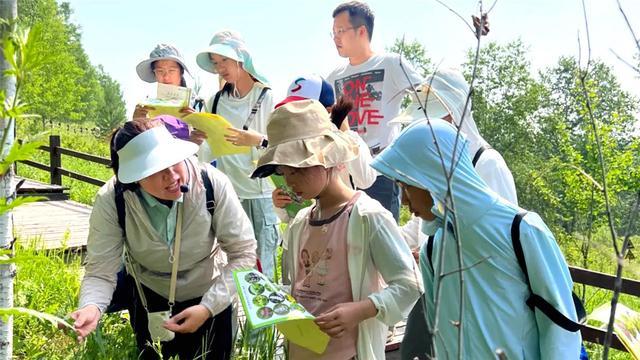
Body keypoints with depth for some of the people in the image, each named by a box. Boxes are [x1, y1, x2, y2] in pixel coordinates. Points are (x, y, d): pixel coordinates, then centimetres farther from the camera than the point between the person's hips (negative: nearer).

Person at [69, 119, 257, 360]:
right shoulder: (111, 201, -25)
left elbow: (243, 253, -21)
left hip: (209, 299, 0)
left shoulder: (213, 184, -28)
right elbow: (100, 271, -23)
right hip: (149, 300, 1)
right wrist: (91, 307, -44)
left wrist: (209, 308, -29)